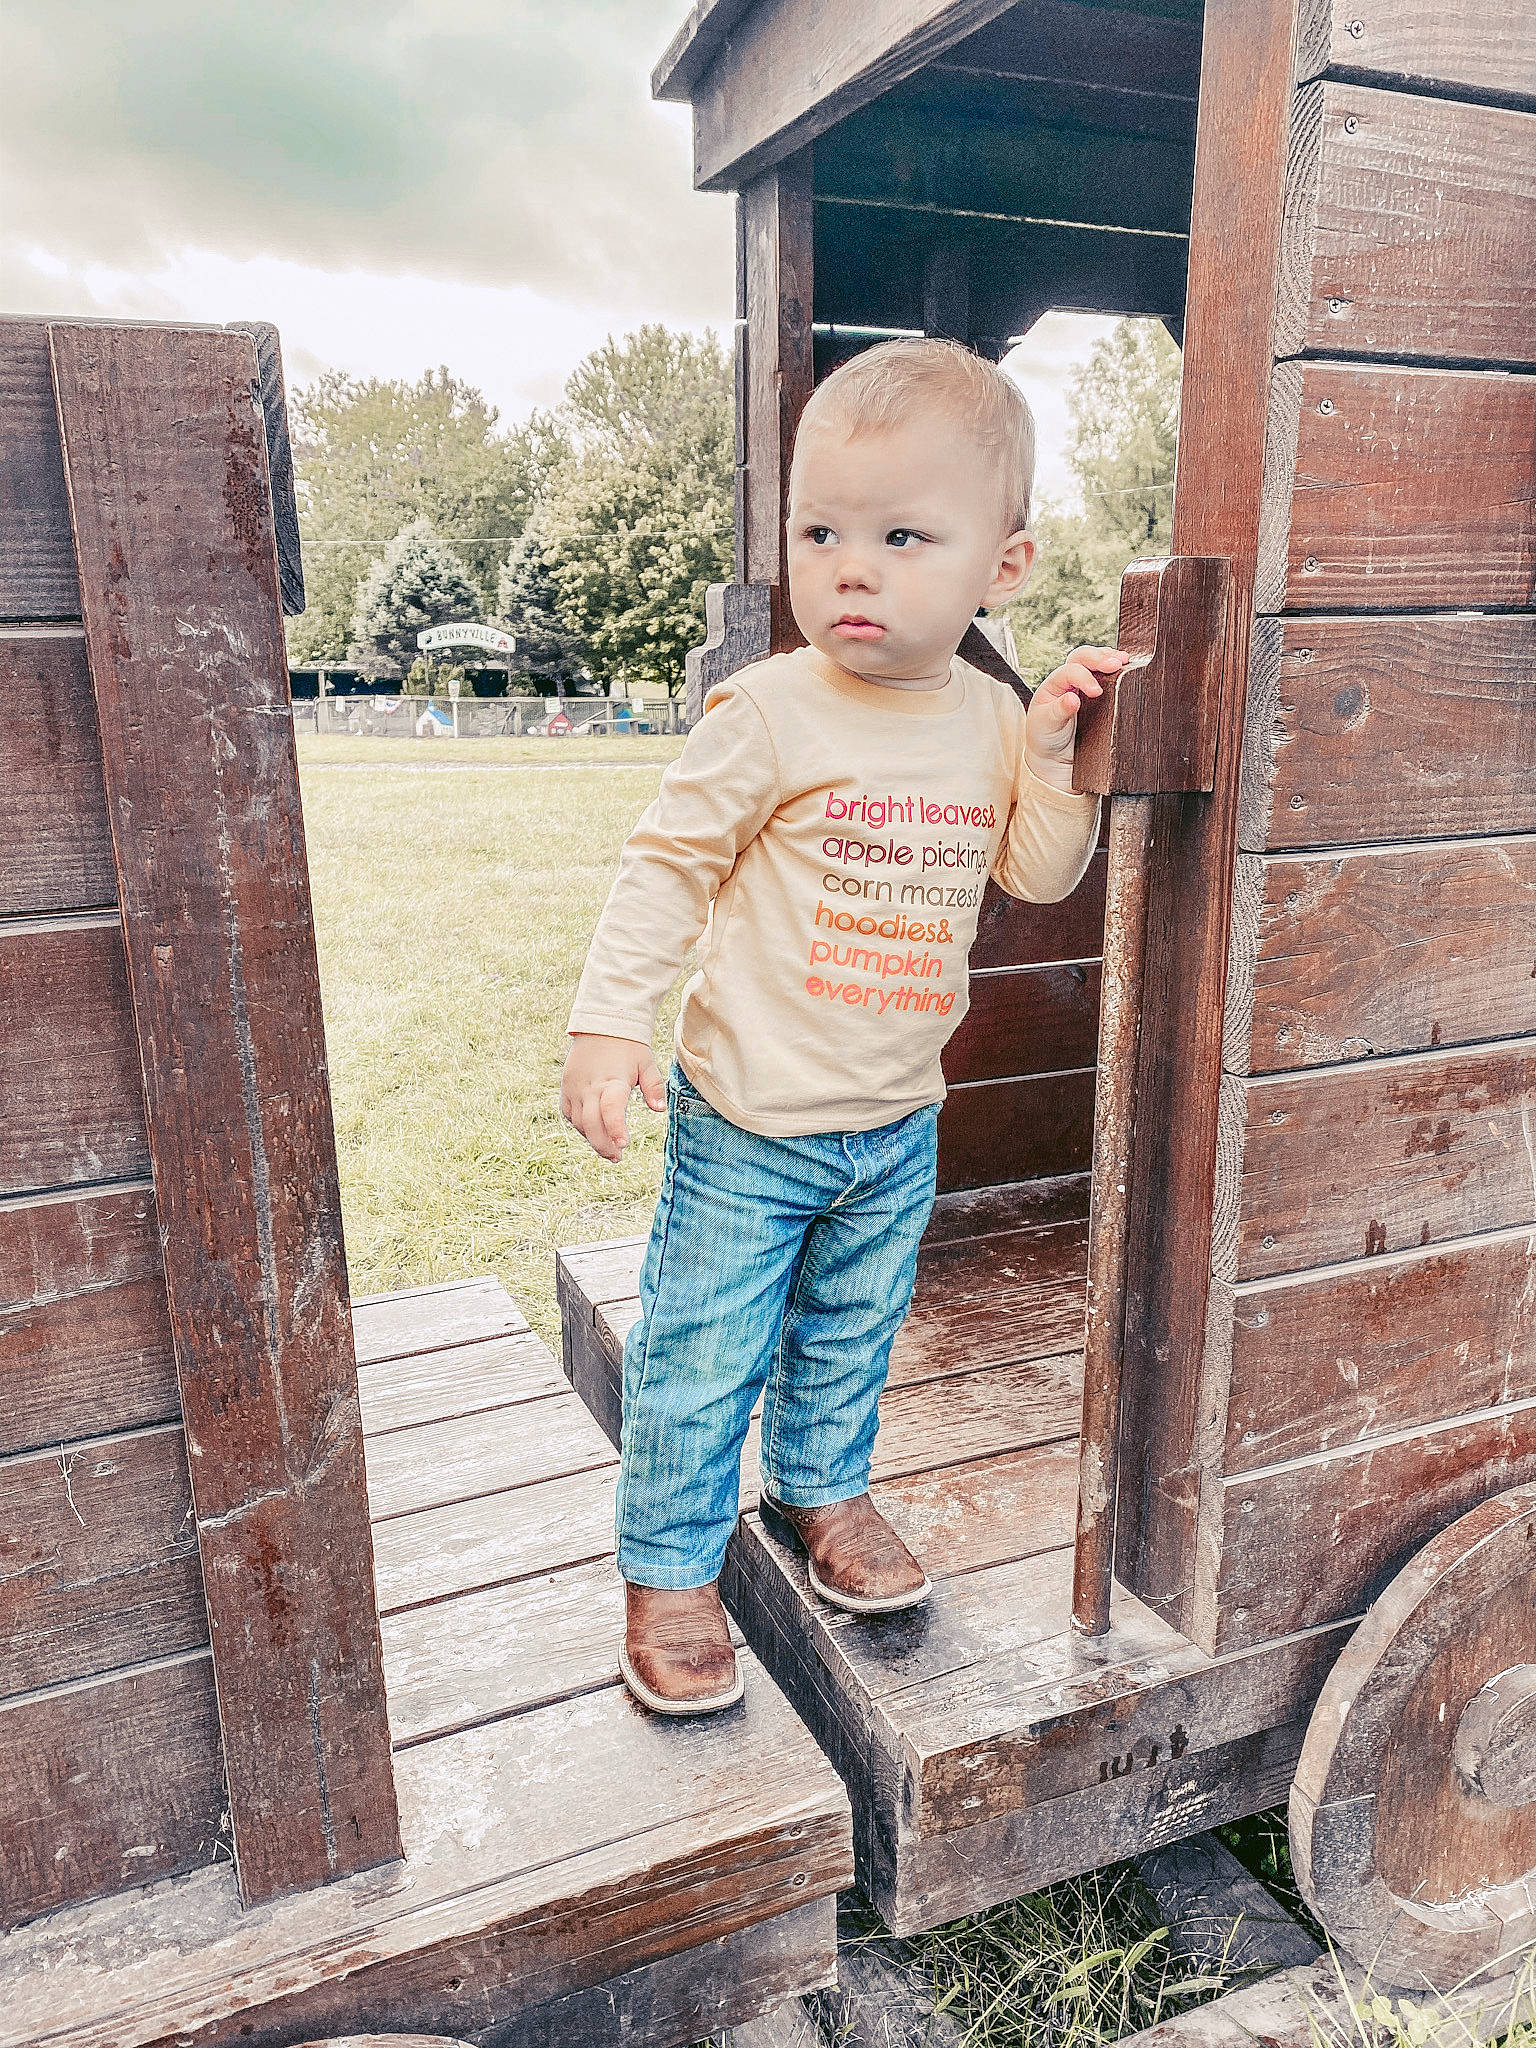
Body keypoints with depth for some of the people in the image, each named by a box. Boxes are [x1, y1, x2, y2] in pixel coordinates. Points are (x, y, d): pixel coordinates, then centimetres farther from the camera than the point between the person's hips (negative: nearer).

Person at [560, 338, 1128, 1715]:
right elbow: (668, 864, -11)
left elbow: (1037, 875, 8)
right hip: (748, 1127, -4)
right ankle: (671, 1565, 27)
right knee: (701, 1357, 6)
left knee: (851, 1338, 23)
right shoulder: (769, 714, -16)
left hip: (899, 1126, 5)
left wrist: (1055, 756, -8)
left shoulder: (992, 720, 0)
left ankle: (823, 1489, 49)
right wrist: (609, 1022, -17)